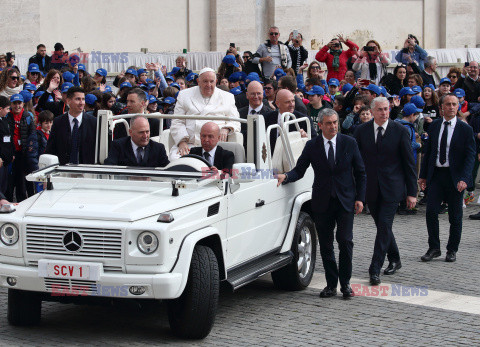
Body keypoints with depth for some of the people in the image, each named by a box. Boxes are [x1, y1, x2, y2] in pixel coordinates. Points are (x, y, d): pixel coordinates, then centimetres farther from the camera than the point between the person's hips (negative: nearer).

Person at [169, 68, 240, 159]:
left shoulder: (227, 97, 19)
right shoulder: (184, 95, 18)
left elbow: (235, 123, 17)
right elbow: (177, 123, 12)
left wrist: (226, 129, -7)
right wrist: (182, 141, -7)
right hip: (189, 144, 1)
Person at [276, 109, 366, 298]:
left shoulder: (349, 143, 2)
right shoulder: (312, 146, 2)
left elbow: (360, 172, 5)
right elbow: (299, 170, 1)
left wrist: (360, 198, -1)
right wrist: (285, 176, -20)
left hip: (345, 201, -1)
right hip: (322, 202, 1)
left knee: (345, 241, -7)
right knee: (325, 245, 5)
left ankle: (345, 283, 6)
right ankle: (331, 284, 15)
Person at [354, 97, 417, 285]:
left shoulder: (400, 131, -3)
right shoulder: (361, 131, 2)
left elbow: (409, 163, 0)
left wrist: (412, 192, -3)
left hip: (391, 188, -3)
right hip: (370, 188, 3)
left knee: (384, 226, -11)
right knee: (383, 226, 12)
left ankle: (375, 270, -10)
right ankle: (394, 260, 33)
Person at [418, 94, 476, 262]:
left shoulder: (465, 129, -5)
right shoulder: (434, 126, 6)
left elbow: (470, 155, -8)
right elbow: (428, 151, 11)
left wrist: (464, 179, -18)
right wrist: (423, 175, 7)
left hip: (455, 176, -2)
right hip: (436, 174, 2)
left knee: (455, 216, 6)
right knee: (431, 211, -6)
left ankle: (452, 250, 19)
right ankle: (434, 248, 6)